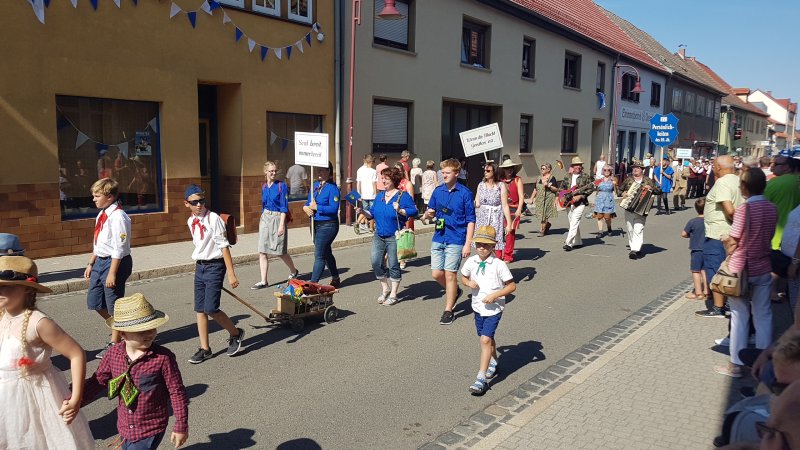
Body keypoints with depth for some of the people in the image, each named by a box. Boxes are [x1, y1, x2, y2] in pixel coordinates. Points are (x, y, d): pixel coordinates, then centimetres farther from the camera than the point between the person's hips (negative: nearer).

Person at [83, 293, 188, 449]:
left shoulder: (163, 357, -22)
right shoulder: (114, 354, -9)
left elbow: (177, 392, -15)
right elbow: (98, 381, 3)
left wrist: (181, 427, -10)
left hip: (151, 429, -5)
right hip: (125, 426, 5)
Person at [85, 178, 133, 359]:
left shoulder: (117, 217, -20)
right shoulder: (102, 214, 9)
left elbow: (119, 248, -22)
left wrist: (112, 273, -21)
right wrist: (91, 263, 19)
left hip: (116, 262, -10)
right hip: (101, 261, 10)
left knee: (114, 305, 4)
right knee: (94, 301, 18)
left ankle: (114, 343, 19)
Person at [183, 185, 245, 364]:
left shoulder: (213, 218, -13)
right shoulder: (191, 221, 8)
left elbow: (224, 246, -16)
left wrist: (231, 274, -19)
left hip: (214, 266, -7)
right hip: (199, 267, 7)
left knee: (211, 309, -10)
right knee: (199, 309, 7)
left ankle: (235, 334, 14)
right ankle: (205, 349, 18)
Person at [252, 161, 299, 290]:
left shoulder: (281, 186, -8)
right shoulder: (264, 186, 9)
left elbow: (284, 207, -11)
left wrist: (282, 225, -17)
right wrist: (262, 220, 17)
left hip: (277, 218, -5)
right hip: (265, 219, 6)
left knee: (280, 251, 5)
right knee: (262, 251, 0)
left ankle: (294, 271, 29)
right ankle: (263, 281, 5)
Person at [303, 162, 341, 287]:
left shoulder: (332, 187, -14)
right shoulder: (315, 185, 10)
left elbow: (334, 209, -22)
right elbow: (309, 202, 16)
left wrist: (316, 207, -21)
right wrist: (306, 207, -7)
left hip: (327, 225, -9)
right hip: (315, 224, 9)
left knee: (319, 255, -9)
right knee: (326, 253, 20)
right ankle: (335, 279, 37)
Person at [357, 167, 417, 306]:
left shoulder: (403, 196, -7)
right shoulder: (380, 195, 11)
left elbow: (413, 211, -15)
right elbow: (372, 213, 14)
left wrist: (400, 210, -28)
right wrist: (362, 211, -3)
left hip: (394, 237, -6)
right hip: (379, 236, 6)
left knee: (393, 265, 2)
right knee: (376, 263, 3)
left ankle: (393, 294, 16)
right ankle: (385, 289, 24)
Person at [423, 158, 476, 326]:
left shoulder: (465, 193, -7)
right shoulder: (438, 191, 7)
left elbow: (470, 220, -6)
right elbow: (430, 214, 16)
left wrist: (468, 244, -11)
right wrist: (429, 214, -9)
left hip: (456, 240, -5)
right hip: (438, 238, 5)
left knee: (450, 274, -1)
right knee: (436, 273, 6)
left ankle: (448, 311, 13)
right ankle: (454, 291, 36)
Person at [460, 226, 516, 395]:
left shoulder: (499, 264, -16)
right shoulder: (471, 262, -4)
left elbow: (512, 286, -10)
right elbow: (463, 277, 14)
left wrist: (494, 295, -20)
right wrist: (469, 282, -9)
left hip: (494, 308, -5)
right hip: (478, 307, 5)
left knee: (485, 339, -15)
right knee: (487, 338, 21)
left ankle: (481, 378, -10)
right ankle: (493, 363, 47)